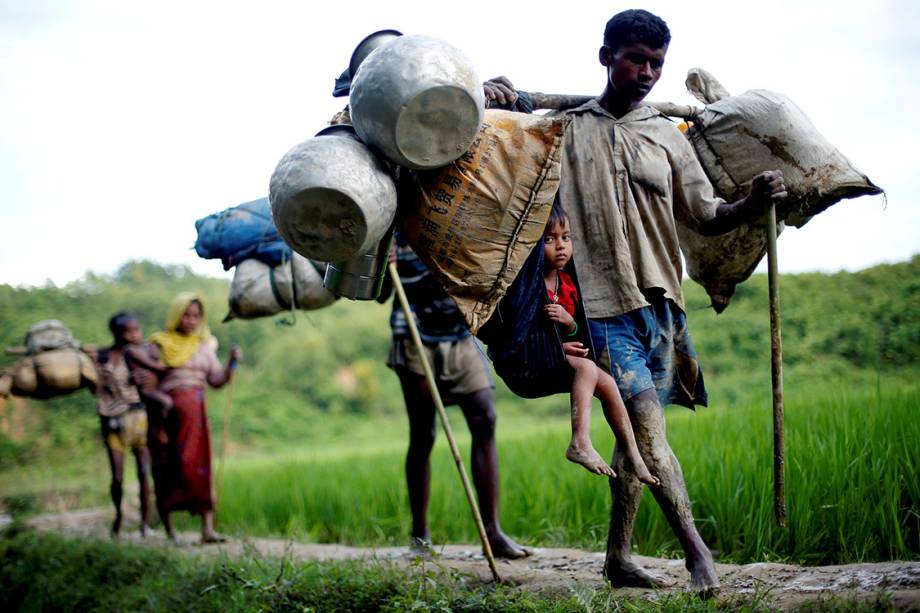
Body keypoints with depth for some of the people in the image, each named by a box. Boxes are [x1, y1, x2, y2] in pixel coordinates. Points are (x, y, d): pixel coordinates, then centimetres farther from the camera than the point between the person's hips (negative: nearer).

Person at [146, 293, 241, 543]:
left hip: (196, 412, 2)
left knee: (200, 466, -9)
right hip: (168, 410, -2)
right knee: (166, 469, 2)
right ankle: (168, 529, 13)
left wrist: (232, 363, -5)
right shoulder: (160, 344, 5)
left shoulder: (205, 346, 16)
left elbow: (216, 380, 12)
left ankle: (207, 529, -15)